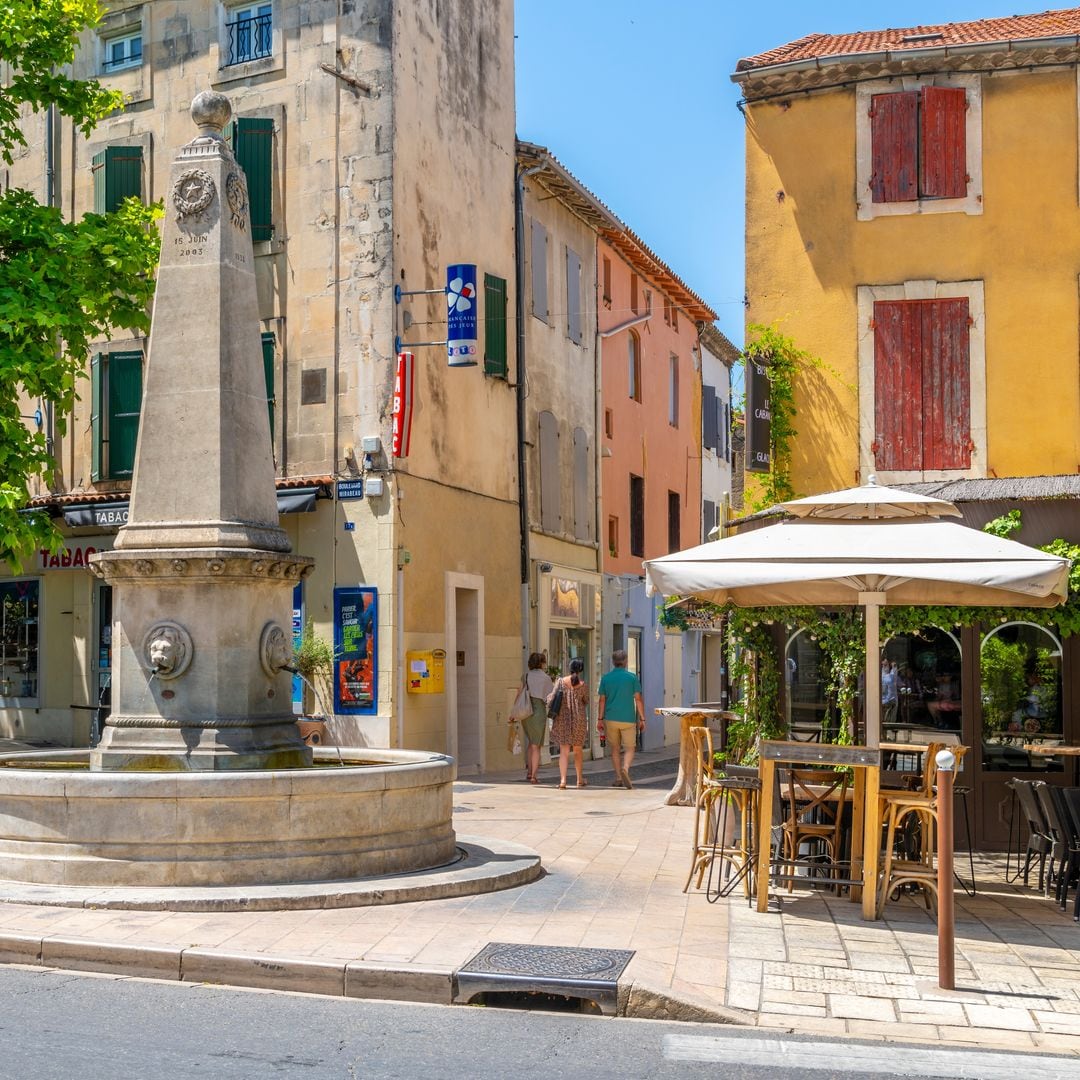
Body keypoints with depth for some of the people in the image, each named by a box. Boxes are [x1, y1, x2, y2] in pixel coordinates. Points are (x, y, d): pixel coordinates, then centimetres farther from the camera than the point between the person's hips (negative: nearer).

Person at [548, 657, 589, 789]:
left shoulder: (560, 681, -7)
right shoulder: (583, 684, -6)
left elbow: (551, 700, -6)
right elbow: (586, 702, 8)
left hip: (562, 718, 0)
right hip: (579, 719, 0)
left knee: (564, 750, 3)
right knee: (577, 750, 16)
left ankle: (562, 780, -10)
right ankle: (579, 779, 25)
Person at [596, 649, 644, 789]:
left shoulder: (606, 678, 3)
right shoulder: (632, 677, -2)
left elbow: (602, 700, 3)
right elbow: (638, 700, -3)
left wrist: (600, 719, 9)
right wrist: (642, 719, 2)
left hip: (611, 719, 2)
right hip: (628, 719, -2)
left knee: (615, 749, 12)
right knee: (629, 748, 3)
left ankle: (618, 778, 13)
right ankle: (625, 768, -23)